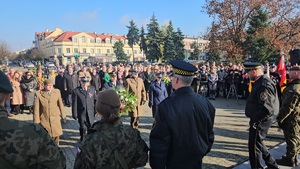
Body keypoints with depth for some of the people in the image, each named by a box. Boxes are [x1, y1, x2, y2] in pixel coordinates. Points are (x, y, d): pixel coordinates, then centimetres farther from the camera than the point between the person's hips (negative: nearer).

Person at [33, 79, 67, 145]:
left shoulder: (57, 92, 0)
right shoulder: (39, 94, -9)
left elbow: (60, 104, 8)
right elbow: (36, 109, -6)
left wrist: (63, 116, 12)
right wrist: (36, 121, -6)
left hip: (55, 119, 2)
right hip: (44, 120, -2)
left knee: (56, 136, 9)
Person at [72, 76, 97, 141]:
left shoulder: (92, 89, 0)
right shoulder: (76, 91, -9)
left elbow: (95, 100, 6)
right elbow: (74, 104, -5)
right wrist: (75, 114, -4)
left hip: (91, 112, 2)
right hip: (81, 113, -2)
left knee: (91, 127, 12)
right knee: (83, 128, 7)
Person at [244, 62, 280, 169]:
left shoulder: (264, 85, -23)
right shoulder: (260, 81, 9)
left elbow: (267, 108, -29)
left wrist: (255, 120, -20)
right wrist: (254, 119, 11)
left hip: (260, 121, -10)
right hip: (259, 120, 10)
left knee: (254, 145, 3)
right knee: (258, 143, 22)